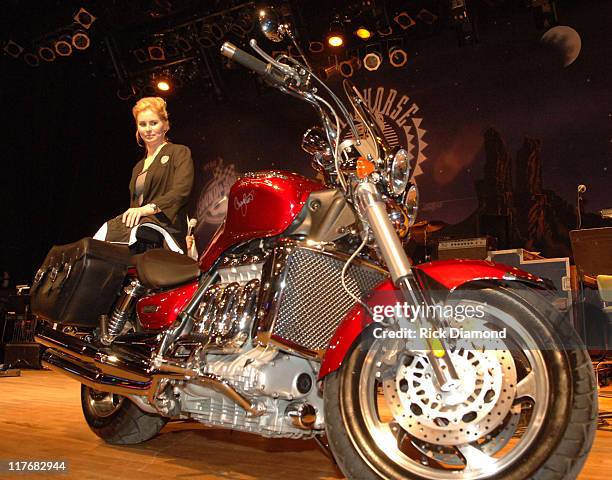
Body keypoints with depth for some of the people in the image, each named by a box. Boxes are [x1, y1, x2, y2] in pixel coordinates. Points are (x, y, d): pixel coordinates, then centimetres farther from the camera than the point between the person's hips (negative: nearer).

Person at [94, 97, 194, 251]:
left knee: (107, 231, -32)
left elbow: (181, 191, -9)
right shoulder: (138, 167, 32)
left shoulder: (180, 152, 9)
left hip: (164, 225, -6)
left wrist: (148, 208, -22)